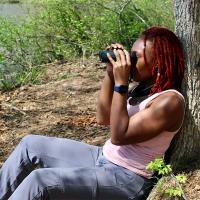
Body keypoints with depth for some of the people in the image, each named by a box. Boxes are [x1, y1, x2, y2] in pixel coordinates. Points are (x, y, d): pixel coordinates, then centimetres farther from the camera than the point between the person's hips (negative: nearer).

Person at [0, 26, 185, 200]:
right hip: (103, 159, 9)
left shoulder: (169, 101, -21)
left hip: (126, 179, -9)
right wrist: (110, 73, 0)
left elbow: (119, 136, -24)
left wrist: (121, 83, -25)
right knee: (30, 144, 7)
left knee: (39, 181, -24)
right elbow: (103, 117, 10)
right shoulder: (144, 88, 7)